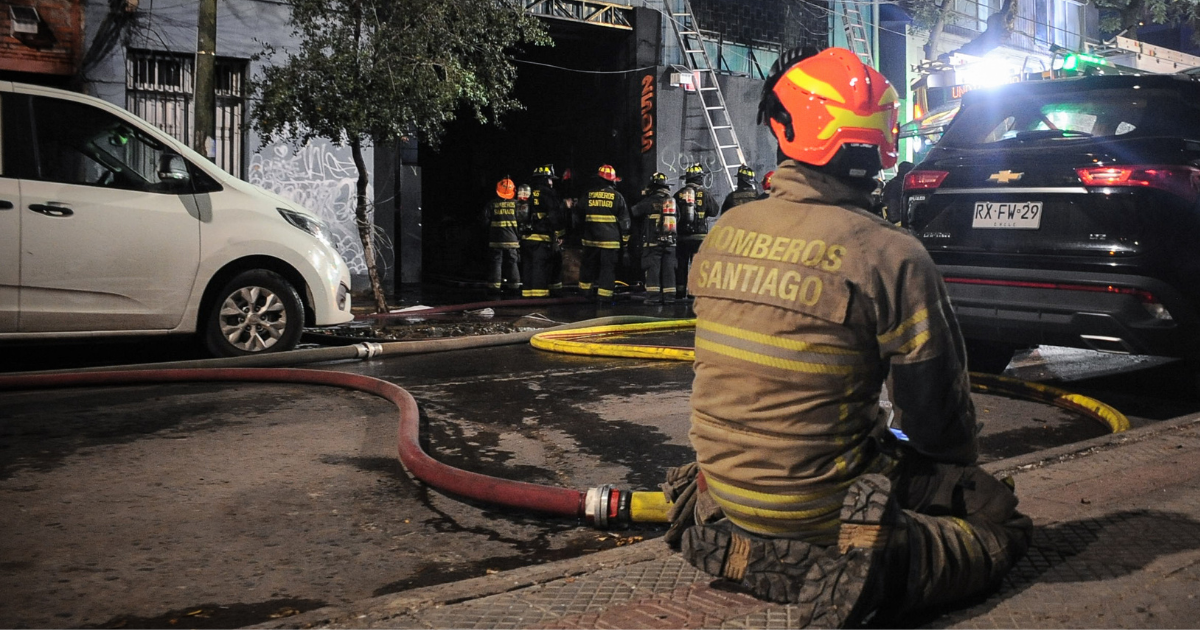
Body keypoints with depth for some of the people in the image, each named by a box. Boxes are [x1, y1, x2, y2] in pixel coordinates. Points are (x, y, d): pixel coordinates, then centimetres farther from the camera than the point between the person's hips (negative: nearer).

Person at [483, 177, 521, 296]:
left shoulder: (491, 204, -1)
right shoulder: (516, 204, 0)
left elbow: (485, 221, 1)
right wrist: (520, 237, 12)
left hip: (495, 240, -1)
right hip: (512, 240, 1)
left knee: (495, 262, 3)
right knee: (512, 263, 8)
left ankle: (494, 287, -1)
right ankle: (514, 286, 10)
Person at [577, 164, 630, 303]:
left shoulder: (588, 194, 2)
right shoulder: (617, 196, -1)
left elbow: (578, 213, 10)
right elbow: (624, 219, 1)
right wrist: (625, 239, 6)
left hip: (590, 239, 2)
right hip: (610, 239, -2)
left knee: (588, 265, 16)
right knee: (608, 267, 1)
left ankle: (585, 290, 24)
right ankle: (604, 296, -3)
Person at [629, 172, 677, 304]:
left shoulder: (649, 201, -9)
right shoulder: (673, 201, 8)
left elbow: (633, 213, -2)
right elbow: (677, 219, 17)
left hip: (652, 242, -5)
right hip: (670, 242, 5)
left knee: (653, 268, -1)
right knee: (668, 268, 8)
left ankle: (653, 296, -3)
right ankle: (669, 296, 8)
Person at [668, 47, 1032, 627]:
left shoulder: (724, 233, -2)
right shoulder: (890, 255, -18)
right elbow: (938, 410, -7)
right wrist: (959, 476, 15)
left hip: (723, 487, 6)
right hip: (822, 505, -6)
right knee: (1002, 523, 11)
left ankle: (740, 548, 11)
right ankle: (871, 569, -14)